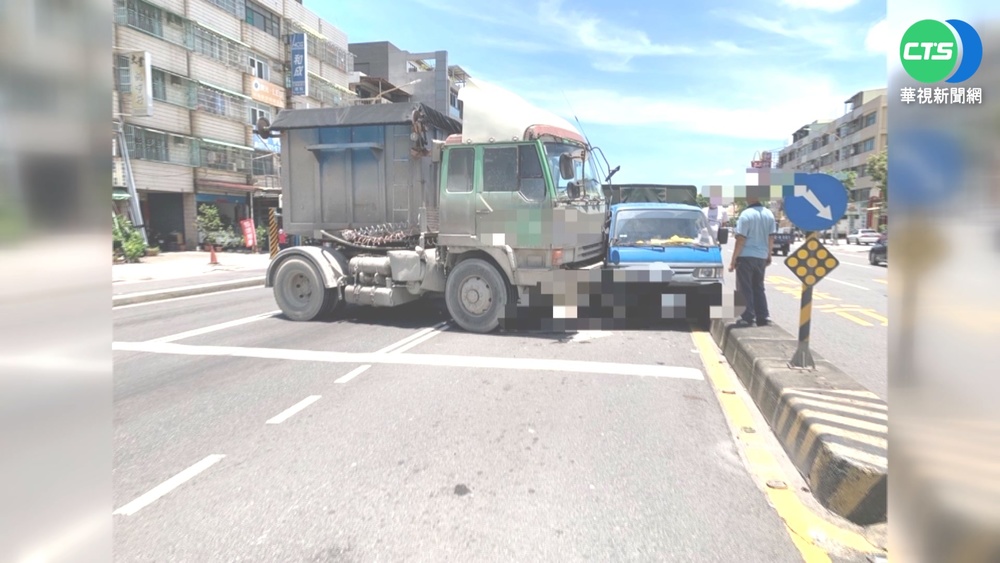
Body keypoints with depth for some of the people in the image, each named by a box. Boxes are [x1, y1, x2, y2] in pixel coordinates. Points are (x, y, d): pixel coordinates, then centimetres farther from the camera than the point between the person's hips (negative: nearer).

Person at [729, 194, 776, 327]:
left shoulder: (746, 215, -14)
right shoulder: (769, 214, 4)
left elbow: (741, 240, -16)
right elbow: (771, 237, 8)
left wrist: (733, 260, -11)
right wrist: (769, 255, 20)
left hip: (746, 256, -6)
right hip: (761, 256, 6)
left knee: (745, 289, 2)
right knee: (758, 288, 15)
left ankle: (748, 318, 2)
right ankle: (763, 317, 16)